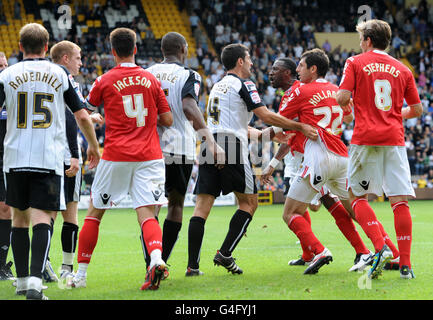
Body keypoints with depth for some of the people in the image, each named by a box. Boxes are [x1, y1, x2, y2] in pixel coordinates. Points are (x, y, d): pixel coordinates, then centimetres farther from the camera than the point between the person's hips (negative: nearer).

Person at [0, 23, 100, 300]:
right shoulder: (60, 74, 4)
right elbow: (82, 116, 8)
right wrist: (94, 146, 23)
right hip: (49, 159, -1)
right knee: (41, 219, -6)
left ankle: (22, 280, 20)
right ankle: (35, 280, -23)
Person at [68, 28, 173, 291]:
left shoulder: (105, 81, -1)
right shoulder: (151, 79, 5)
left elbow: (88, 106, 17)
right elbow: (168, 120, 7)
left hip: (116, 156, -1)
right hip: (149, 155, 1)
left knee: (94, 213, 12)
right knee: (147, 214, -4)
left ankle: (81, 274, 18)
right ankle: (156, 258, -33)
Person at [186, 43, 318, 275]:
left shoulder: (218, 86, 26)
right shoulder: (243, 84, 1)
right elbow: (266, 116, -6)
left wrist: (267, 134, 38)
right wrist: (300, 127, 0)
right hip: (231, 148, -7)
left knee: (202, 206, 0)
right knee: (249, 203, 5)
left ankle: (192, 265, -7)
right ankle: (225, 254, -6)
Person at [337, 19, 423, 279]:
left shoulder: (356, 63, 3)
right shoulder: (402, 69, 11)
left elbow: (343, 97, -6)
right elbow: (417, 109, 14)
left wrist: (347, 104, 17)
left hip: (366, 138, -2)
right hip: (395, 138, 2)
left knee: (358, 195, 10)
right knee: (400, 201, 1)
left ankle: (380, 247, -10)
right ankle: (405, 264, -2)